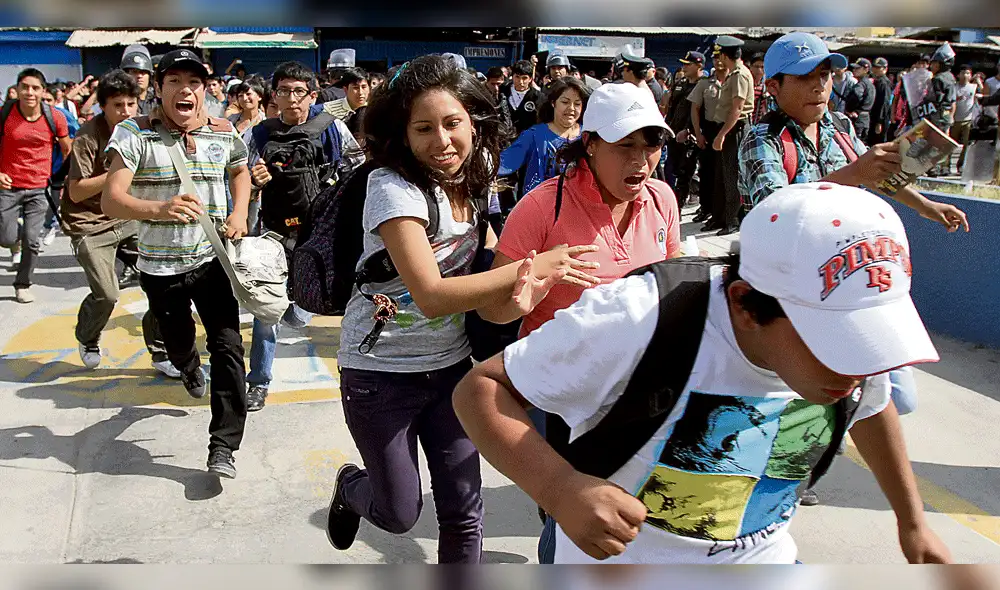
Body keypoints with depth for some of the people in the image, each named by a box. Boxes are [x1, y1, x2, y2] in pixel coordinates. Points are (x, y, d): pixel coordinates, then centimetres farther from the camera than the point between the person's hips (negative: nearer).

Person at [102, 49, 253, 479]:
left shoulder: (224, 133, -3)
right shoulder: (137, 133, -12)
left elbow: (240, 171, 20)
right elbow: (110, 201, -20)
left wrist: (239, 215, 2)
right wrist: (159, 209, -40)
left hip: (212, 260, 1)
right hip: (160, 265, 0)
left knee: (228, 346, -10)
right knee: (177, 343, 20)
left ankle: (223, 445, -2)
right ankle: (190, 369, 59)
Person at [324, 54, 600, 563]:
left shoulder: (473, 184, -1)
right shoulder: (392, 186, -21)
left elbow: (490, 303, 2)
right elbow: (431, 296, -30)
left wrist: (521, 284, -22)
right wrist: (531, 266, -30)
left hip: (450, 366, 5)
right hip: (381, 372, -5)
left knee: (463, 513, 6)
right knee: (399, 515, 11)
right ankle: (351, 488, 45)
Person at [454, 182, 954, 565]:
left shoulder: (853, 336, -16)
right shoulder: (635, 320, -35)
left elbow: (871, 405, 8)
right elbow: (480, 388, -28)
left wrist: (912, 521, 18)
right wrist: (560, 488, -44)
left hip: (762, 558, 5)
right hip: (615, 563, -4)